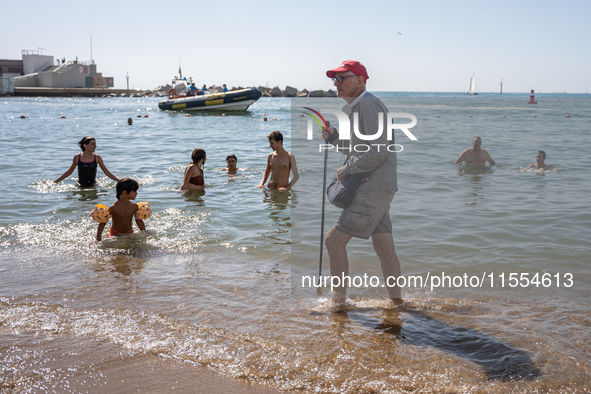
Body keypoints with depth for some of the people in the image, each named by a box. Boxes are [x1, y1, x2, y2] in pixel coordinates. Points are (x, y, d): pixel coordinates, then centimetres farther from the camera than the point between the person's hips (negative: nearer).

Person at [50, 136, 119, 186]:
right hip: (80, 187, 1)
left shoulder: (97, 158, 0)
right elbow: (69, 172, 14)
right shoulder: (77, 157, 1)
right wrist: (54, 182, 16)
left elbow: (107, 173, 5)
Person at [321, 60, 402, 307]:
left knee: (334, 240, -8)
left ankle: (339, 299, 2)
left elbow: (378, 151, -21)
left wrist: (347, 171, -13)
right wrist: (334, 138, 10)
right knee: (383, 244, 13)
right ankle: (395, 298, 21)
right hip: (374, 187, 10)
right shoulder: (353, 108, 18)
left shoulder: (368, 105, -13)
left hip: (374, 188, -10)